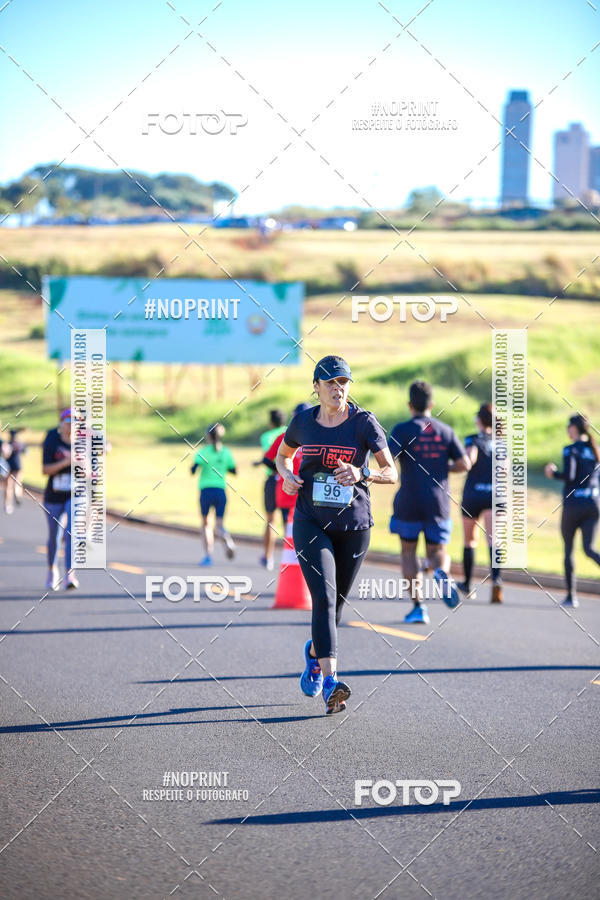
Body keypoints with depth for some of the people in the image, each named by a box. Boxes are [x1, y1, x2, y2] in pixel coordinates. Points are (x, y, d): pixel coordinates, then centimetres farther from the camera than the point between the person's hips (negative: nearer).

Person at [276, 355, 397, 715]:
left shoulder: (364, 422, -6)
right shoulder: (304, 422, 1)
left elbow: (392, 473, -9)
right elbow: (283, 455, 20)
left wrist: (362, 473, -28)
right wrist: (286, 475, -2)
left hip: (354, 525, 0)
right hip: (311, 522, 0)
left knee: (336, 603, 13)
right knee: (324, 597, -18)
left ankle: (314, 652, 45)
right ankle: (330, 684, -26)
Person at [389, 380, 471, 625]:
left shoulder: (403, 430, -5)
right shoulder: (445, 431, 6)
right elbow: (464, 464, 3)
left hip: (409, 503, -2)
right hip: (438, 504, 2)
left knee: (408, 552, 14)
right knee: (437, 551, 11)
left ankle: (418, 605, 6)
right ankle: (442, 573, -26)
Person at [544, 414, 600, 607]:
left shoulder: (571, 449, -7)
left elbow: (569, 476, -17)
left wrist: (553, 473, -1)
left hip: (573, 503, -5)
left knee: (568, 549, 8)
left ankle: (571, 595, 8)